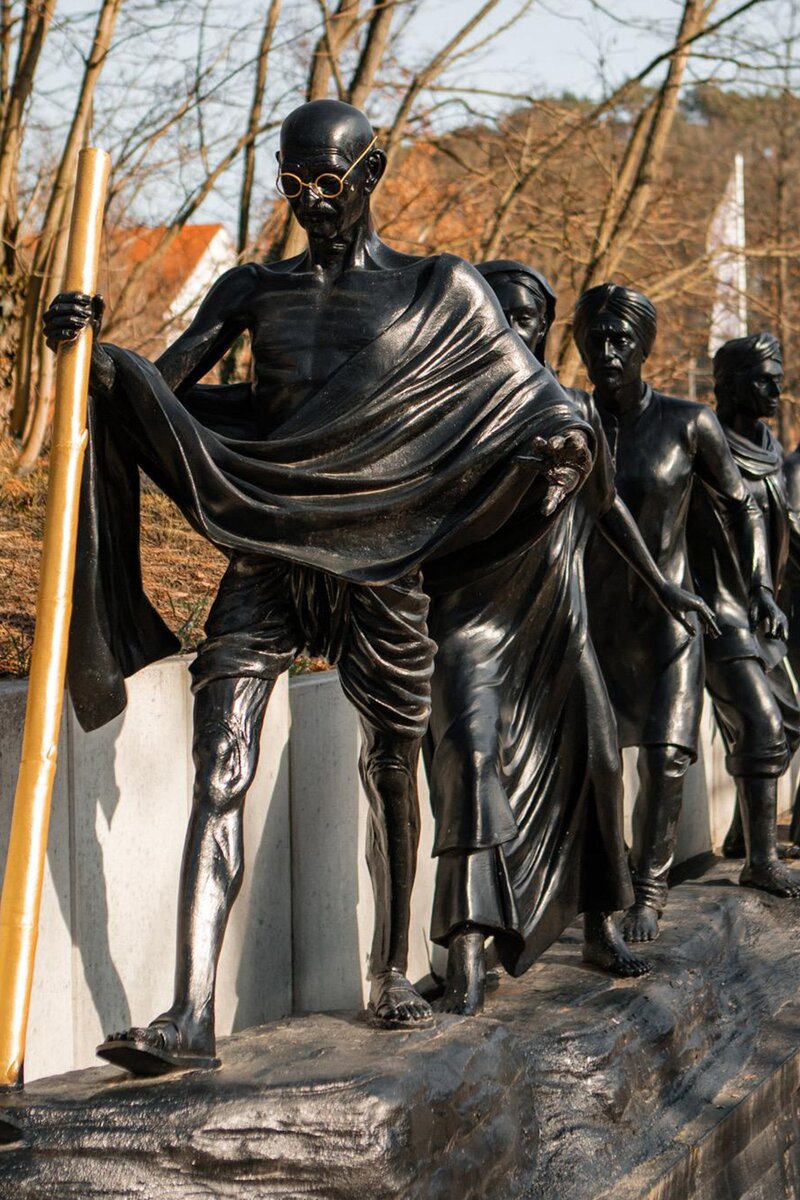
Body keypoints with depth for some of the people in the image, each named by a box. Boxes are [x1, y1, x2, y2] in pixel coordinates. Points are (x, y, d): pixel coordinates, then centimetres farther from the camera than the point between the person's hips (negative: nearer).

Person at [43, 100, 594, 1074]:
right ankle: (191, 1014, -16)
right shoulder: (254, 291, 12)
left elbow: (533, 402, 7)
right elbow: (161, 388, 7)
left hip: (380, 566, -1)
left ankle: (392, 975, 29)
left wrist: (560, 446, -17)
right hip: (266, 562, 1)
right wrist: (94, 350, -13)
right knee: (219, 772, -12)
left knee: (391, 768, 10)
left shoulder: (439, 293, 6)